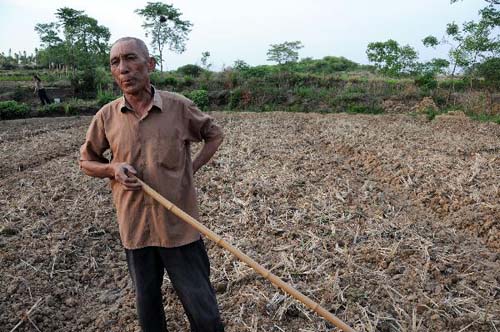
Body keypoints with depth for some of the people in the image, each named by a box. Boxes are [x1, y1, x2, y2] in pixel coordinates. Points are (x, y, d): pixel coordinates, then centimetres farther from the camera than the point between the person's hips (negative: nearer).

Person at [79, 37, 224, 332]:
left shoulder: (180, 106, -8)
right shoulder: (107, 116, -3)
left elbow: (215, 134, 9)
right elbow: (87, 161, 11)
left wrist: (193, 168, -3)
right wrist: (113, 169, -10)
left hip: (180, 226, -2)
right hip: (135, 228, 2)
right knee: (148, 306, 21)